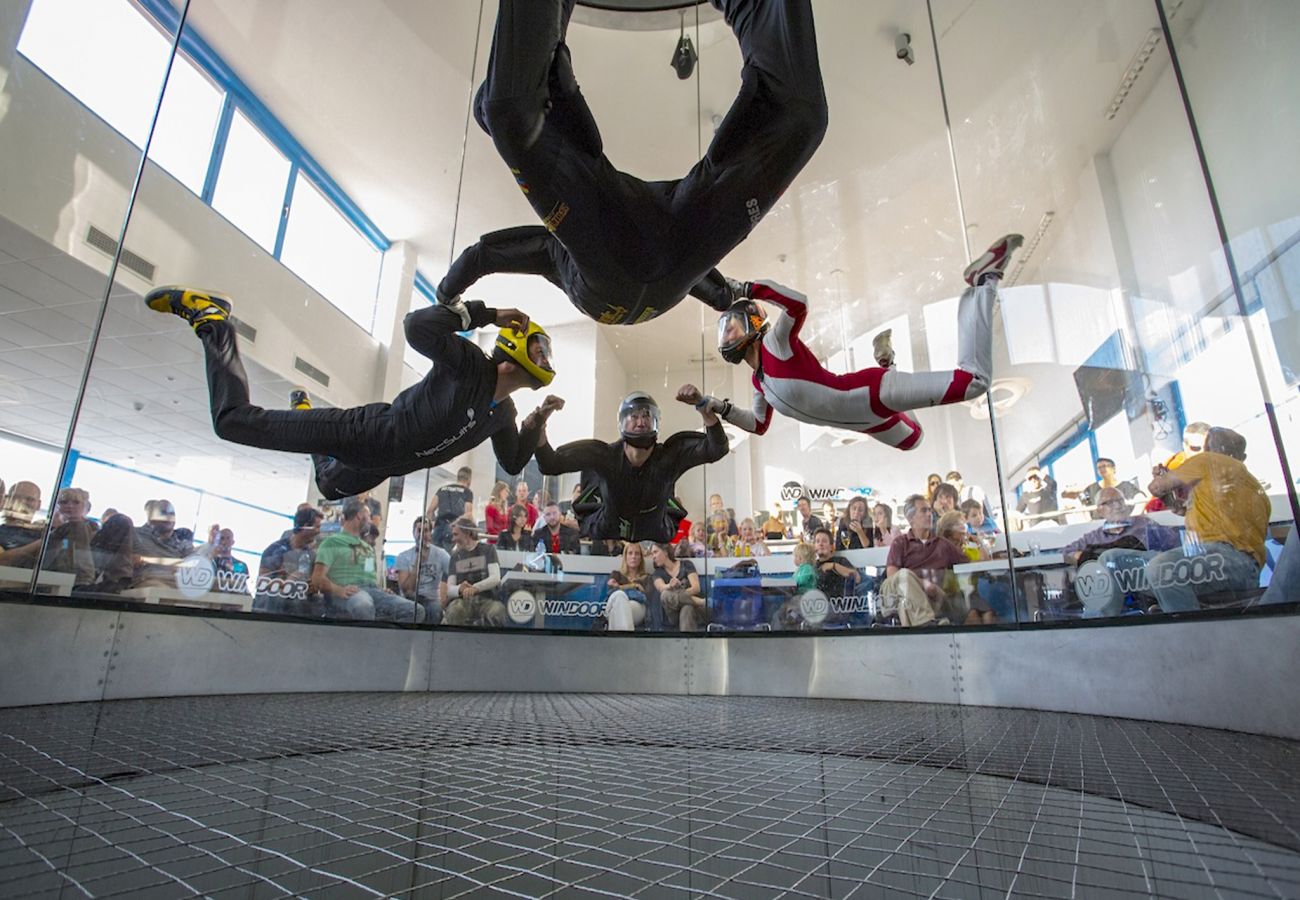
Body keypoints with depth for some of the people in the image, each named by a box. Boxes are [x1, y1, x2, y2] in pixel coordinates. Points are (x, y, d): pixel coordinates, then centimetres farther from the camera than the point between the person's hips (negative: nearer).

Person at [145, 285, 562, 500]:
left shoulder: (501, 414, -1)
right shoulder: (472, 366, -26)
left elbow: (513, 464, 9)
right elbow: (418, 325, -42)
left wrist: (536, 422, -4)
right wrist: (488, 314, -34)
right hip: (363, 432, -8)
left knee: (330, 486, 37)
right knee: (233, 419, -4)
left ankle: (304, 408, 57)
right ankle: (210, 317, 14)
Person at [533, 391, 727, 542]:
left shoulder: (669, 456, -23)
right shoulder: (604, 456, -24)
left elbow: (716, 449, -32)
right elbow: (550, 464, -26)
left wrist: (703, 409, -50)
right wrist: (539, 431, -46)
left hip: (655, 540, 1)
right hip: (605, 539, 0)